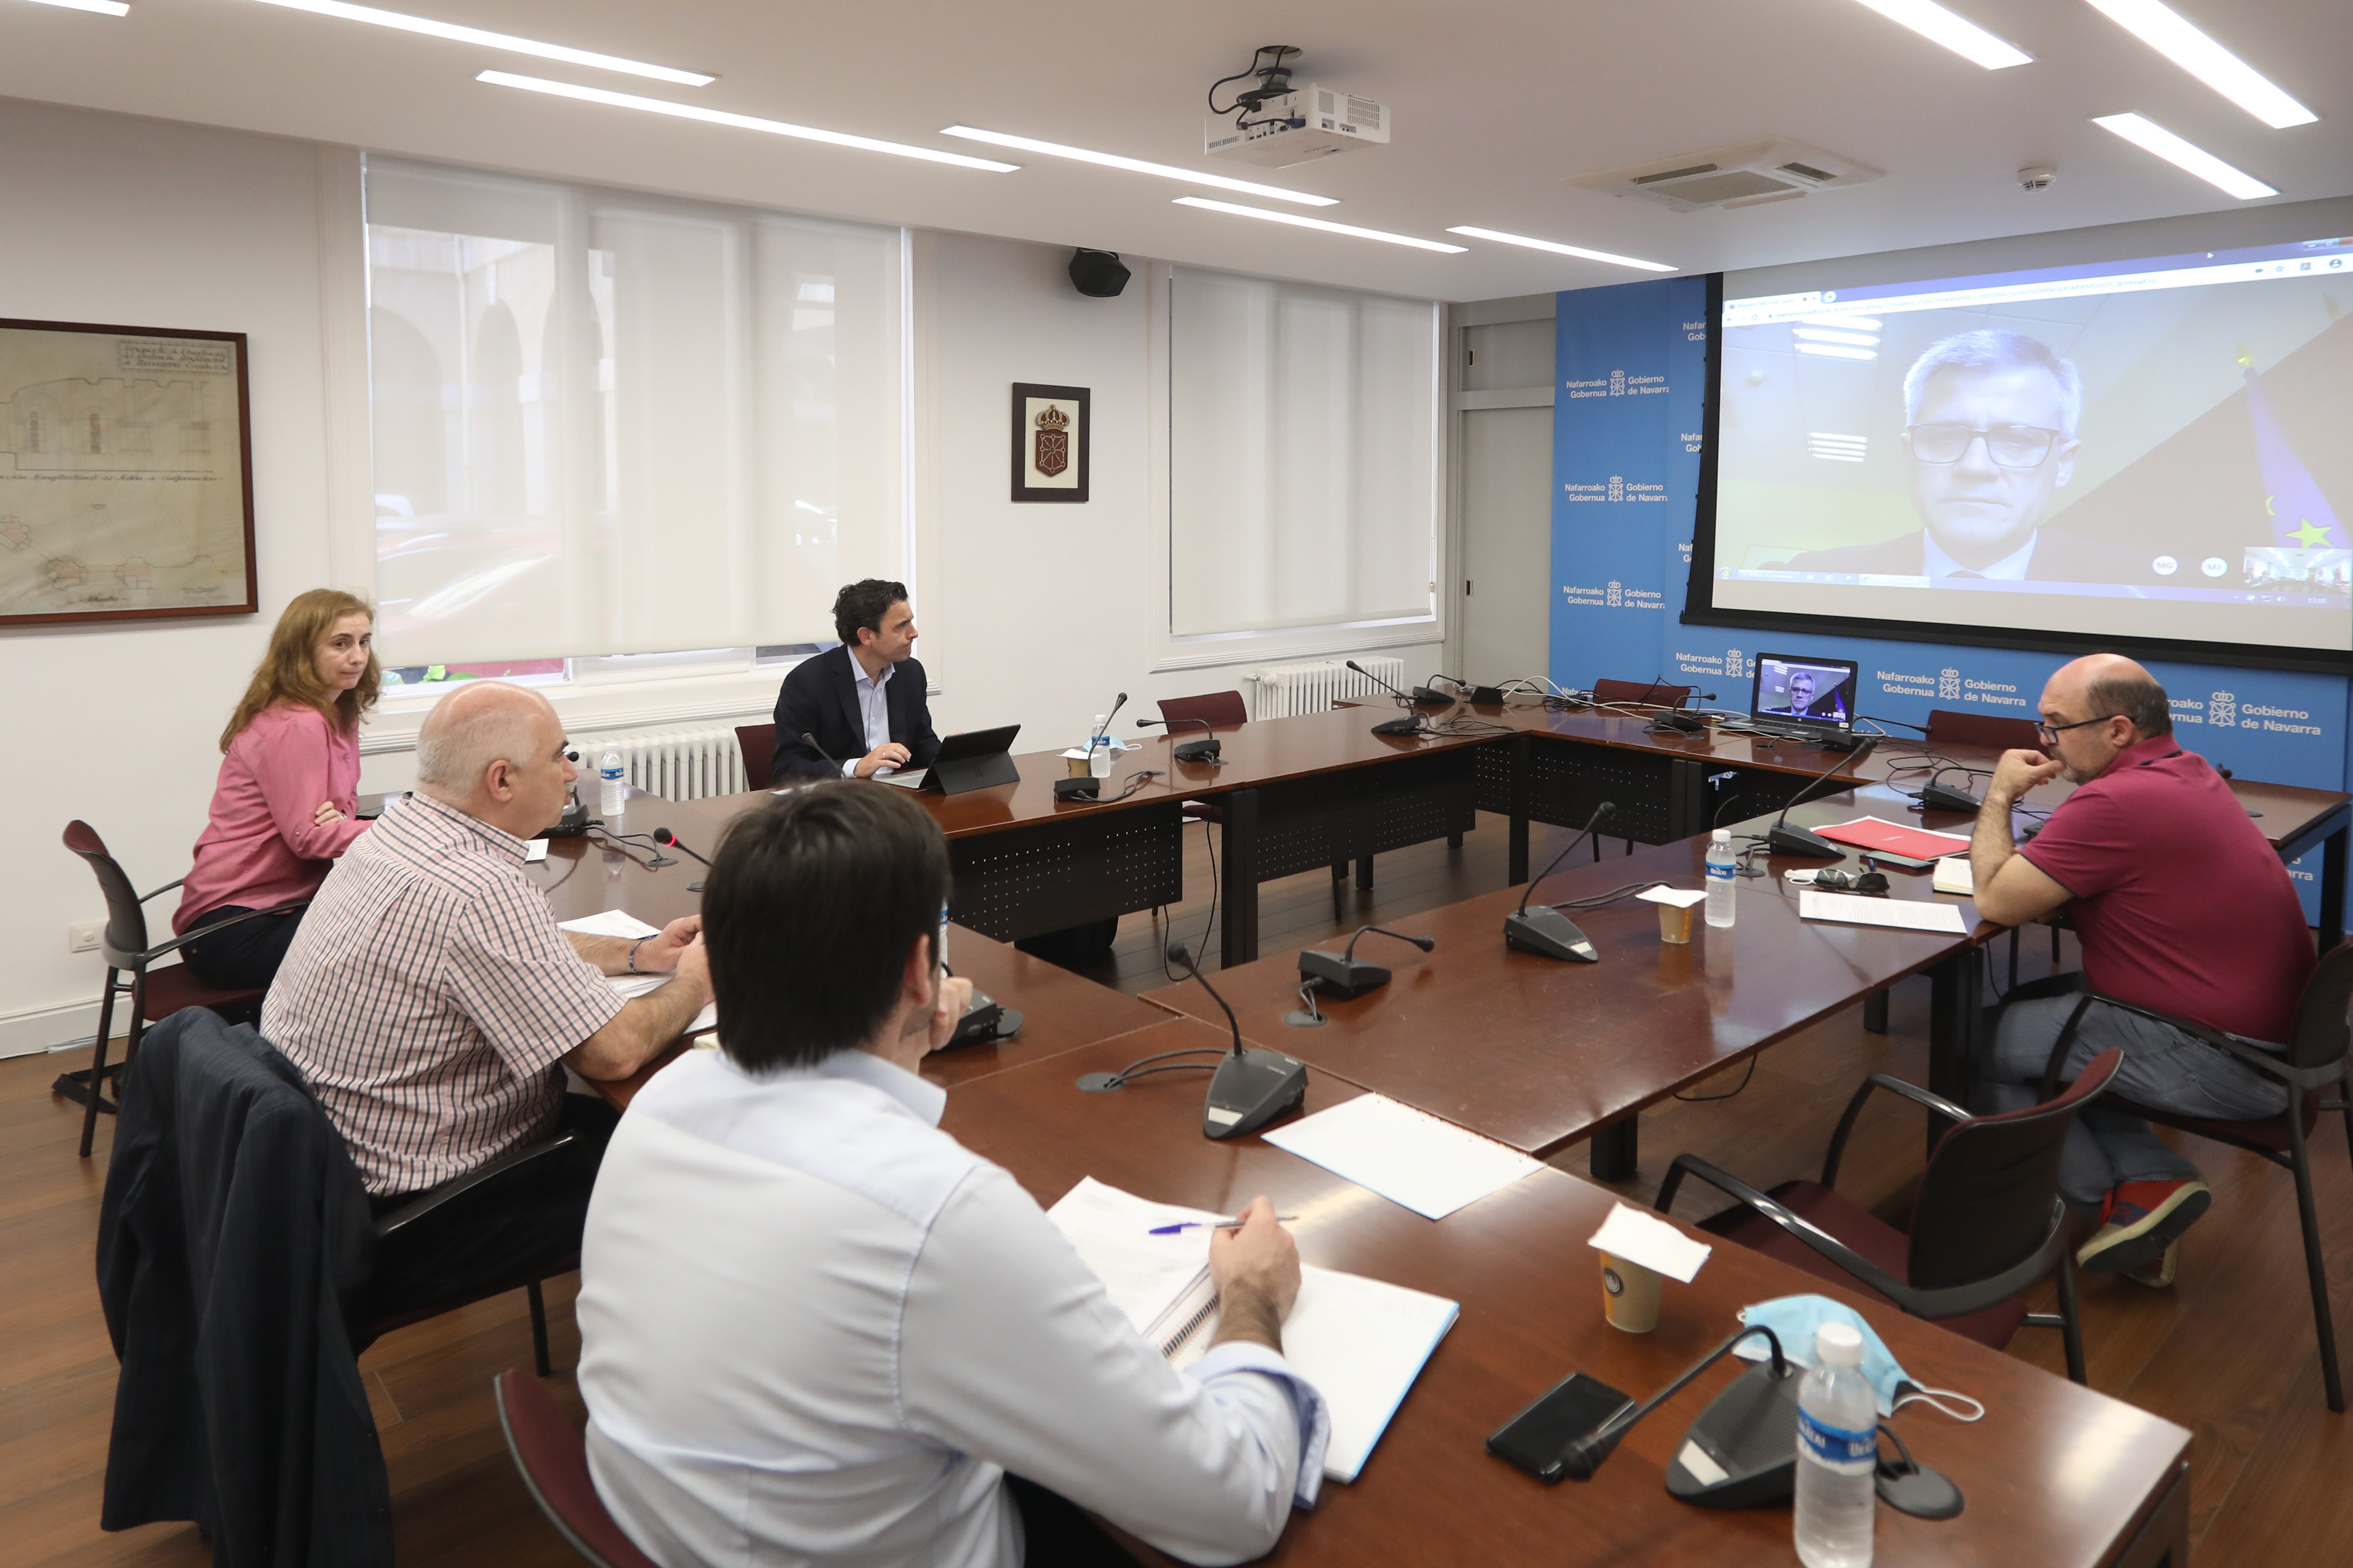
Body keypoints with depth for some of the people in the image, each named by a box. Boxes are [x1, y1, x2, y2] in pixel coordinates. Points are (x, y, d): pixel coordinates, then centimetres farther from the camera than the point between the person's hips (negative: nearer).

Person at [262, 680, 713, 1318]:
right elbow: (615, 1051, -28)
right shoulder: (478, 891, -30)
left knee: (604, 1118, 17)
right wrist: (693, 982, -8)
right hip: (395, 1230, -9)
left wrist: (639, 954, 10)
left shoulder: (393, 831, 1)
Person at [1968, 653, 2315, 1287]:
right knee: (2036, 1006, 16)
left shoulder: (2113, 803, -23)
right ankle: (2153, 1178, 9)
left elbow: (1996, 901, -17)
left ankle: (2114, 1200, 8)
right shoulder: (2186, 771, 10)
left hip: (2225, 1066, -10)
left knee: (1984, 1039, -4)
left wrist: (2000, 795, -5)